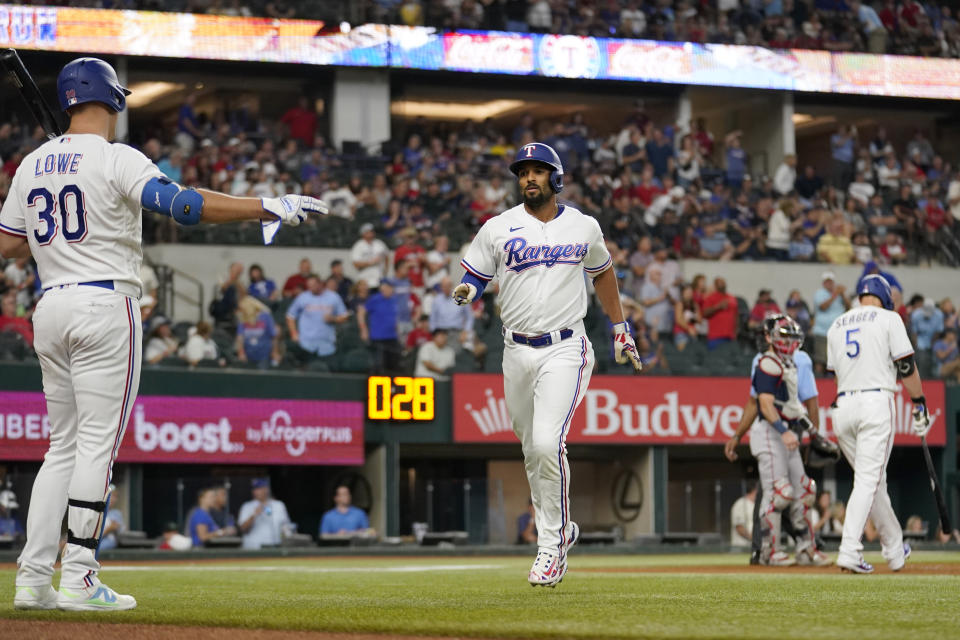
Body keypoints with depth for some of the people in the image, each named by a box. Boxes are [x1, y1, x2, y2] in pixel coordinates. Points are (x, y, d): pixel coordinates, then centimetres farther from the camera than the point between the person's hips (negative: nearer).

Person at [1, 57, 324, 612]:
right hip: (106, 306, -7)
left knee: (64, 445, 12)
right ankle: (78, 580, -6)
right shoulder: (117, 159, -8)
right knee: (98, 443, -4)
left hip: (50, 308, 7)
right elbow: (184, 204, -22)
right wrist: (269, 208, -22)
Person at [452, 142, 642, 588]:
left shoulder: (584, 228, 5)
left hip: (565, 350, -2)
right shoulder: (498, 229, 2)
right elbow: (473, 280, 4)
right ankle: (560, 529, 31)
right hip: (517, 351, 3)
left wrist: (620, 330, 23)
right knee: (532, 450, 10)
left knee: (548, 443, -18)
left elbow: (603, 274, 21)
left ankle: (551, 547, -10)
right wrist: (465, 292, -20)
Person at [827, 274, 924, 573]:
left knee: (871, 480, 15)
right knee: (868, 480, -9)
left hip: (843, 407, 5)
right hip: (876, 403, -5)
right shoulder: (888, 318, 2)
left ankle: (895, 549, 23)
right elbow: (906, 365, -4)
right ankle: (849, 551, -21)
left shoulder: (837, 325, 18)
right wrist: (919, 403, 1)